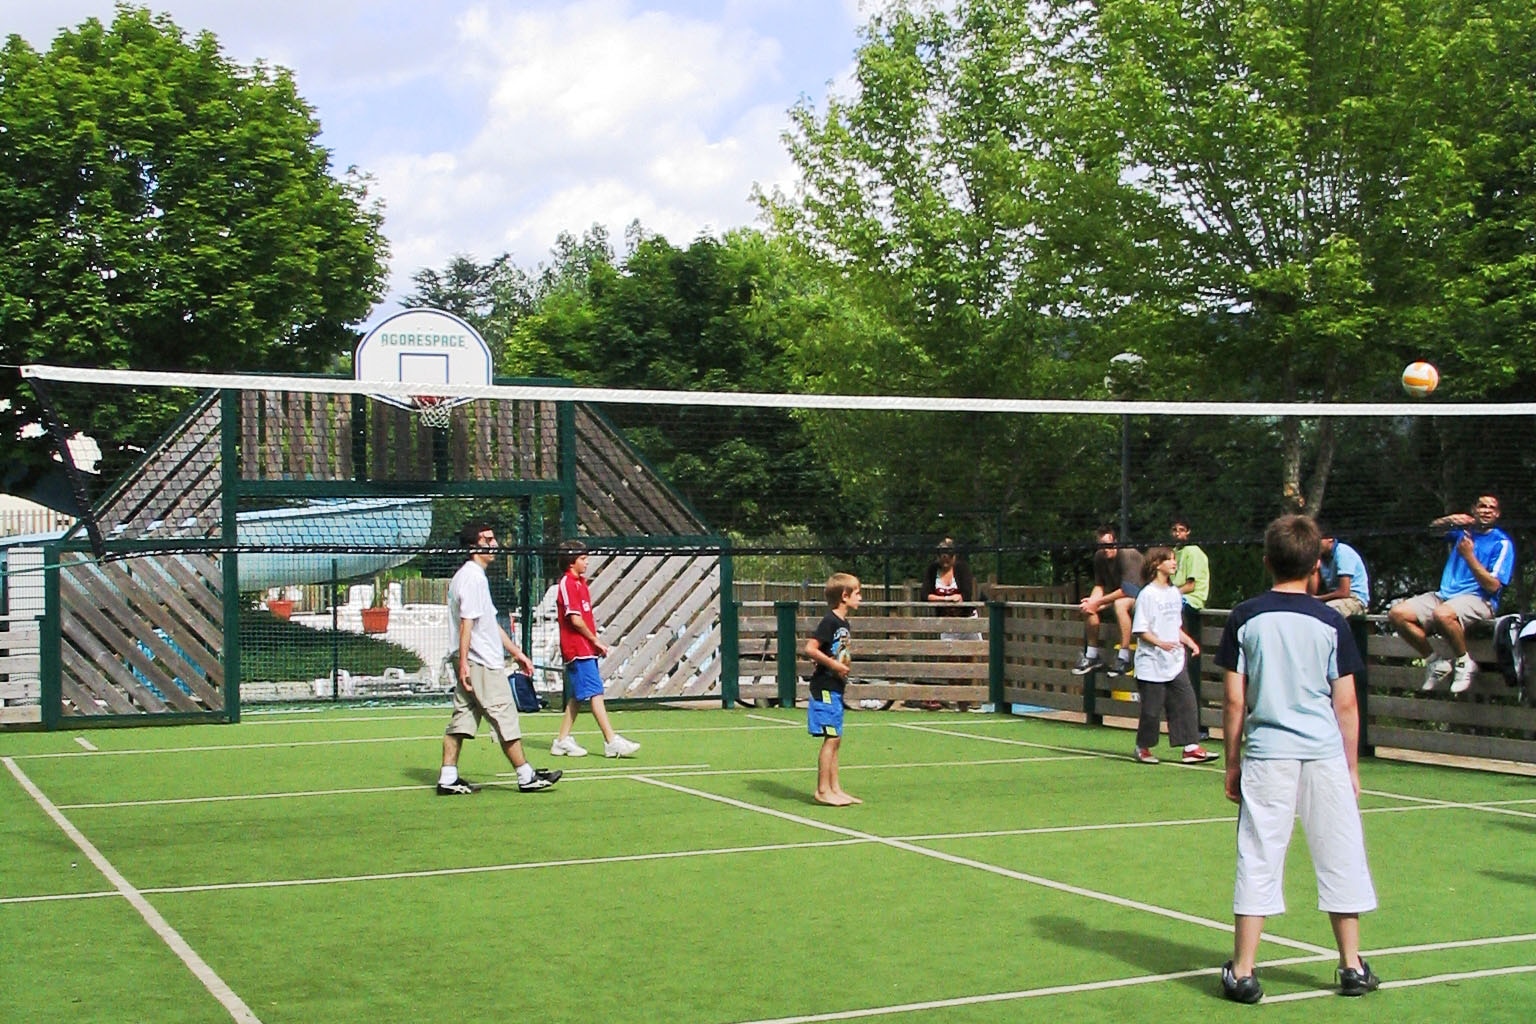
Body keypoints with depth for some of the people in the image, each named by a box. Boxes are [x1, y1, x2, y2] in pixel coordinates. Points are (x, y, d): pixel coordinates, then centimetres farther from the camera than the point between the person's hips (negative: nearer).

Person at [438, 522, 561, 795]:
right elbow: (466, 623, -20)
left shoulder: (472, 576, 19)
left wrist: (516, 652, 25)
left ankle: (448, 779, 6)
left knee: (462, 720, 7)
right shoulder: (473, 578, -14)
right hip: (482, 665, -10)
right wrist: (463, 662, -24)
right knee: (505, 720, -3)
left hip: (470, 665, 10)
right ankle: (526, 776, 3)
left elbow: (491, 624, 24)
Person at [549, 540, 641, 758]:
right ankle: (612, 742, -13)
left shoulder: (580, 582, 17)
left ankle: (563, 741, 18)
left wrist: (595, 642, 7)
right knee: (595, 693, -11)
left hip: (585, 649, 9)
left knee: (577, 697, 12)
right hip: (578, 649, -9)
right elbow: (575, 619, -18)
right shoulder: (567, 584, -12)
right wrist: (595, 641, -10)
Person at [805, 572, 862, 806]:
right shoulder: (829, 621, -14)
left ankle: (834, 789, 17)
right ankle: (823, 790, -3)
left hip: (835, 689, 10)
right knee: (831, 738, -8)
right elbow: (810, 649, -22)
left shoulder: (844, 623, 13)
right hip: (825, 688, -10)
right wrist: (833, 664, -19)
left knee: (835, 740, 12)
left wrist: (845, 663, 6)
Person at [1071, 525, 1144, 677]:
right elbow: (1099, 585, 4)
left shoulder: (1128, 554, -26)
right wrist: (1092, 600, -19)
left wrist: (1098, 602, -28)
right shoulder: (1099, 557, -2)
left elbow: (1127, 590, -28)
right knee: (1087, 608, -12)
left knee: (1120, 604, -38)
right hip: (1116, 593, 8)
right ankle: (1092, 655, 1)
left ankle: (1124, 658, -34)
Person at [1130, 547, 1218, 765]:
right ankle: (1143, 747, 18)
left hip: (1175, 661, 7)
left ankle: (1191, 747, 1)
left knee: (1186, 702, -1)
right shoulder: (1147, 594, -10)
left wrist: (1190, 642, 10)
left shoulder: (1175, 593, 12)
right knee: (1152, 708, 0)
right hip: (1152, 663, -7)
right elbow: (1140, 630, -13)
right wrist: (1160, 643, -25)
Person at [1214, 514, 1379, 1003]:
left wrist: (1232, 763, 9)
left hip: (1265, 753, 0)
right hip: (1325, 754, 0)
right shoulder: (1331, 623, 0)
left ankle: (1243, 972, 5)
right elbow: (1346, 706, 1)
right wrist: (1352, 767, 11)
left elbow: (1234, 702, 1)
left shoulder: (1245, 618, 0)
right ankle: (1352, 967, 19)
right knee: (1339, 856, 10)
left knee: (1258, 860, 2)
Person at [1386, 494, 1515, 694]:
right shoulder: (1463, 530, 18)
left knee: (1442, 614, -41)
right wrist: (1450, 520, -1)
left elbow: (1493, 586, -9)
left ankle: (1465, 663, -15)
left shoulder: (1502, 543, -1)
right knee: (1397, 613, -15)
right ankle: (1435, 662, -3)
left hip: (1478, 599, -7)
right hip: (1444, 595, 7)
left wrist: (1468, 556, -18)